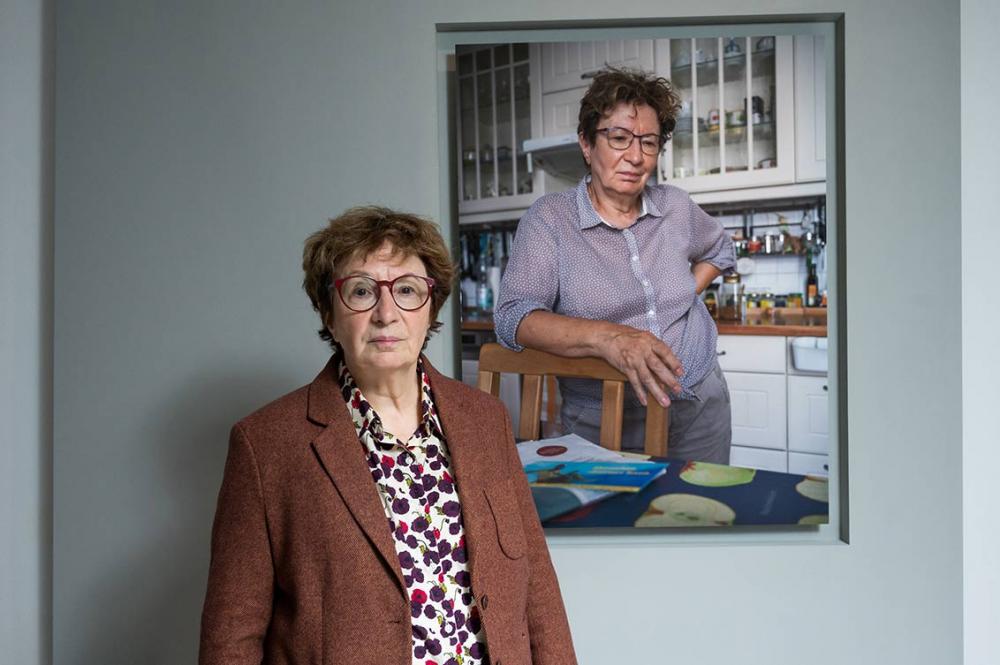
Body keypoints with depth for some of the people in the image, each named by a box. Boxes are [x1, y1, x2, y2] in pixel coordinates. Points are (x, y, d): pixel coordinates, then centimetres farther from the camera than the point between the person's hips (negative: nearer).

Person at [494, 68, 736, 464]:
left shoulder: (676, 206, 5)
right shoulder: (548, 219, -9)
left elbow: (720, 251, 27)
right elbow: (513, 317, -22)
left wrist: (687, 294, 8)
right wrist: (606, 336, -36)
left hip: (700, 406, 4)